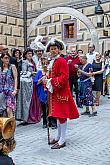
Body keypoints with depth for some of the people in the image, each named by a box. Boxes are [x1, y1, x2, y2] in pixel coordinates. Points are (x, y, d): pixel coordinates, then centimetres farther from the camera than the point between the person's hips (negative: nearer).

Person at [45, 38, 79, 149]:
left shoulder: (62, 61, -13)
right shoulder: (52, 62, 13)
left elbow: (64, 77, -20)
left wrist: (52, 82, -20)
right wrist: (48, 83, 3)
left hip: (61, 92, -9)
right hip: (54, 92, 9)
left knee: (62, 115, -3)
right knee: (57, 115, 16)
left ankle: (62, 141, 4)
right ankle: (58, 137, 28)